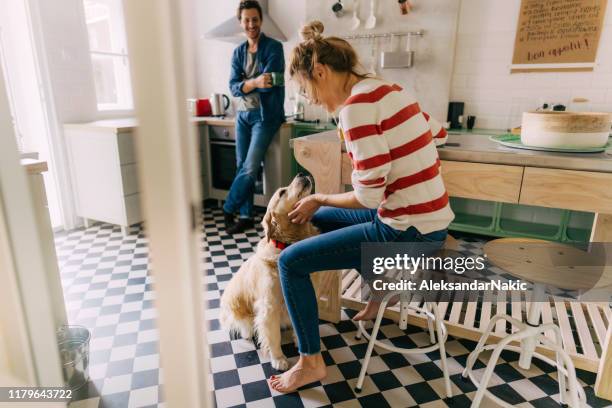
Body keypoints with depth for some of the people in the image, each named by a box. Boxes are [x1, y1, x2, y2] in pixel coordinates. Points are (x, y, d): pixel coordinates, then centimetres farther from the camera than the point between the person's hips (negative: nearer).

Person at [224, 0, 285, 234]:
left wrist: (245, 84, -10)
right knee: (242, 167, 5)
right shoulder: (238, 52, 11)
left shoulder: (273, 47, -4)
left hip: (265, 114, -6)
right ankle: (246, 216, 15)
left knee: (250, 168, -11)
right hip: (242, 114, 6)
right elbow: (233, 87, -3)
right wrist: (254, 82, -22)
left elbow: (269, 84, -15)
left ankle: (227, 211, 6)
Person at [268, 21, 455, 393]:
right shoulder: (388, 89, 8)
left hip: (408, 233, -9)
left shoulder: (357, 104, -20)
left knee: (291, 261, -4)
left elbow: (369, 196, -22)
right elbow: (438, 133, 21)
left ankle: (311, 363, 12)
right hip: (429, 218, 9)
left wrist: (318, 199, -4)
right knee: (324, 218, 25)